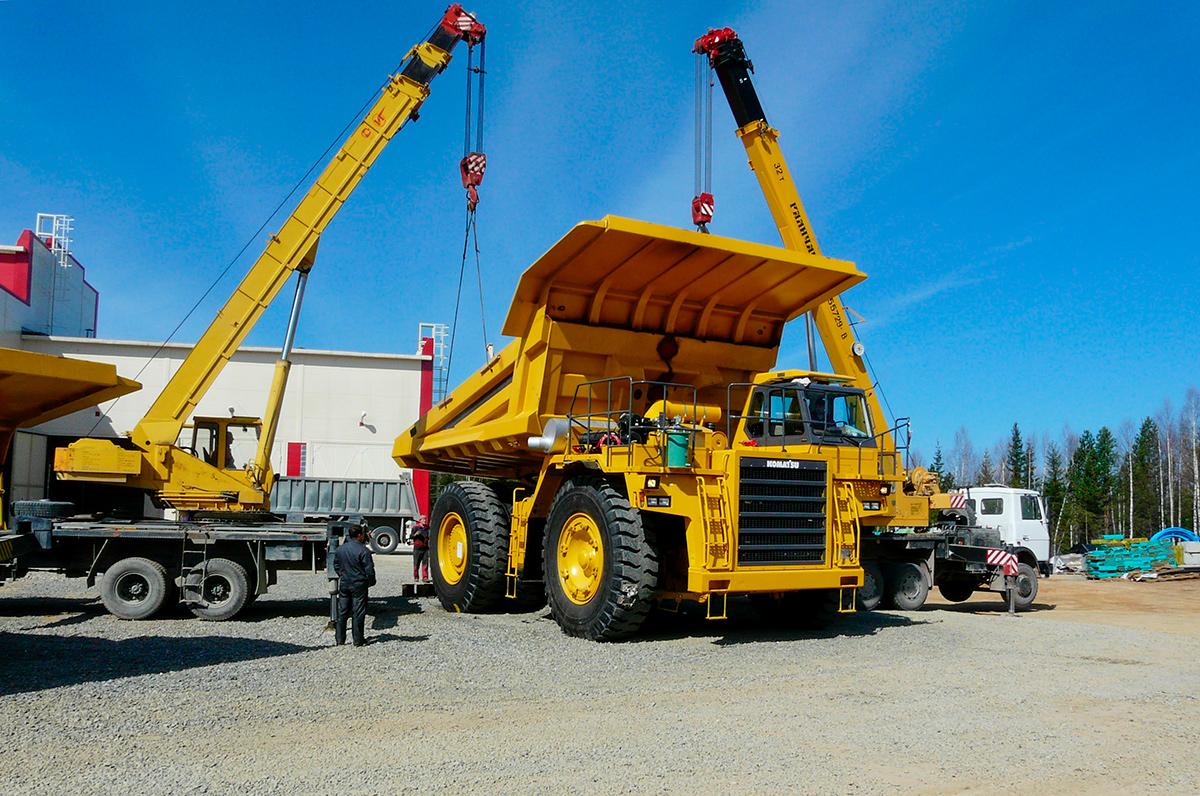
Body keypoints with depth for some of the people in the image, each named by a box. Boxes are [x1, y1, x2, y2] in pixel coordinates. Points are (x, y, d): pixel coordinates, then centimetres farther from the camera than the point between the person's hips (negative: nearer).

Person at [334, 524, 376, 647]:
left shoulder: (340, 549, 4)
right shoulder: (363, 550, -15)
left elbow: (336, 566, 14)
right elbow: (369, 569, -14)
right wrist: (371, 582, 1)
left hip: (344, 585, 5)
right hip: (359, 586, -5)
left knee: (342, 612, 13)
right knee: (359, 613, 2)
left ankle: (340, 639, 17)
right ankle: (358, 640, 6)